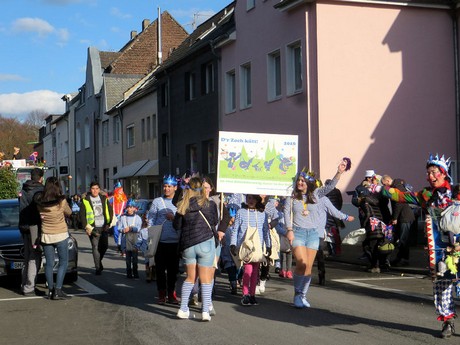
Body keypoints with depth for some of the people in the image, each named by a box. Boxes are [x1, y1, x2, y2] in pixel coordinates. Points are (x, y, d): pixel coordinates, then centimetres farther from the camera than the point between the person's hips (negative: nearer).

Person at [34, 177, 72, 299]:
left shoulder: (39, 202, -8)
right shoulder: (61, 201, -16)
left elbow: (39, 215, 4)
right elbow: (69, 213, 0)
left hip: (46, 235, 3)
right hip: (61, 235, -3)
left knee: (49, 263, 12)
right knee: (63, 262, 7)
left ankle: (51, 290, 13)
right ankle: (58, 290, -2)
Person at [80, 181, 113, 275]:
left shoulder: (104, 199, 10)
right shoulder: (85, 200, -1)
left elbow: (110, 211, 13)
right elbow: (82, 215, -2)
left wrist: (108, 223, 4)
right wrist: (86, 227, -9)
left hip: (103, 227, 4)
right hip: (93, 228, -3)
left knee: (104, 246, 4)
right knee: (95, 247, -8)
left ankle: (99, 261, 31)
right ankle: (98, 268, -3)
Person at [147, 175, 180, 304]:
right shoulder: (157, 202, 6)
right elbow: (150, 221, 4)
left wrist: (174, 218, -11)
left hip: (175, 241, 1)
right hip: (160, 241, 0)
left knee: (173, 269, 7)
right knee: (160, 268, 4)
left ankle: (171, 293, 17)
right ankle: (162, 294, 14)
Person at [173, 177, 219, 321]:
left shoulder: (183, 205, 0)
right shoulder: (210, 204, -6)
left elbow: (176, 225, 6)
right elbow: (215, 221, 9)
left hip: (187, 244, 3)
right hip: (206, 242, -3)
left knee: (190, 278, 16)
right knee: (206, 279, 2)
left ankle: (183, 309, 13)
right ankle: (205, 312, -2)